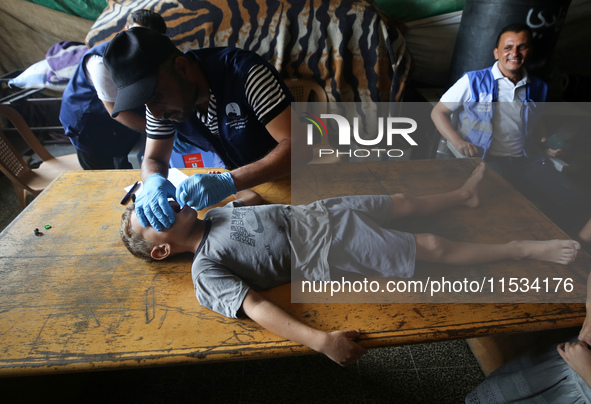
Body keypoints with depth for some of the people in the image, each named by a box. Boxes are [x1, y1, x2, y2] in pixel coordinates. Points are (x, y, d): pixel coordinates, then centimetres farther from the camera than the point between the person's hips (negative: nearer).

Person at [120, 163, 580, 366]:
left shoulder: (208, 214, 8)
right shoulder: (206, 272, -15)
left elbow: (251, 196, 21)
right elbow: (257, 307, -26)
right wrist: (321, 340, -34)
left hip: (316, 213, 7)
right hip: (330, 253, -6)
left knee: (404, 201, 16)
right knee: (434, 248, -2)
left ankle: (464, 193, 44)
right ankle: (527, 249, 15)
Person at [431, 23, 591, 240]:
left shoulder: (537, 88, 20)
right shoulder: (473, 81, 5)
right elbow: (438, 112, 4)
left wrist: (544, 144, 11)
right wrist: (458, 142, -12)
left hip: (526, 161, 5)